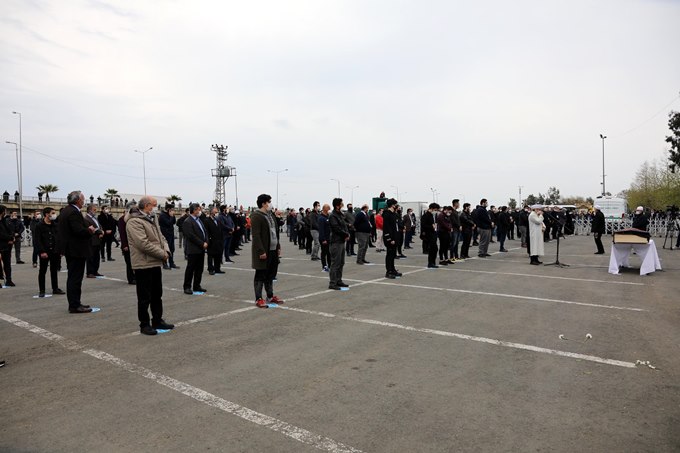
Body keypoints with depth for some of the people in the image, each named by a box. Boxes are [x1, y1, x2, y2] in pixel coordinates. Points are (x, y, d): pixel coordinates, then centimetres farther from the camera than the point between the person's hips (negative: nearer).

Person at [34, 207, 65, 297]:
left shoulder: (55, 226, 10)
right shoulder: (40, 226, -5)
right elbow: (37, 240, -9)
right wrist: (42, 251, -16)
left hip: (55, 252, 5)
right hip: (45, 252, -5)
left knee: (54, 271, 11)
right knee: (42, 271, 4)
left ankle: (55, 289, 19)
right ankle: (42, 291, 11)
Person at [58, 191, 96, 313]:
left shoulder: (65, 211, 13)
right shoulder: (74, 212, -19)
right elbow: (79, 230, -26)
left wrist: (88, 228, 9)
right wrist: (90, 230, -8)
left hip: (70, 249, 11)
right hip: (76, 250, -11)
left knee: (73, 278, 16)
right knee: (75, 278, -5)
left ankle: (74, 303, 24)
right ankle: (75, 306, 0)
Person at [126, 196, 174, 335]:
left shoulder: (153, 219, 14)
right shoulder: (134, 221, -16)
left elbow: (161, 237, 16)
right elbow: (143, 244, -23)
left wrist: (166, 251, -3)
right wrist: (162, 254, -16)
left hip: (156, 263, 9)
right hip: (143, 265, -9)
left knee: (157, 295, 16)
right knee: (145, 297, 2)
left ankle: (157, 321, 28)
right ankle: (144, 325, 13)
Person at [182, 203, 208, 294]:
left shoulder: (199, 220, 16)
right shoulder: (187, 222, -12)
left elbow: (205, 232, 16)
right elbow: (192, 236, -19)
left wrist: (206, 242, -1)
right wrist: (202, 244, -15)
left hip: (201, 249, 8)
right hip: (193, 250, -8)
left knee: (199, 269, 11)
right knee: (190, 269, 1)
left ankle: (197, 286, 21)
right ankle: (187, 287, 10)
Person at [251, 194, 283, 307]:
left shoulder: (270, 215, 15)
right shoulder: (256, 216, -13)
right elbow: (255, 235, -19)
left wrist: (278, 247, 14)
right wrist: (261, 251, -23)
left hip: (273, 251, 9)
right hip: (263, 252, -9)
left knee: (271, 275, 16)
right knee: (260, 275, 1)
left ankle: (270, 296, 28)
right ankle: (258, 299, 10)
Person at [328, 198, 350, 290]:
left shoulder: (341, 215, 16)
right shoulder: (333, 216, -13)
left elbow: (345, 226, 15)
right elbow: (337, 229, -20)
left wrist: (347, 234, -3)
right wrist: (346, 234, -9)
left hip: (342, 241, 10)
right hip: (336, 242, -10)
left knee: (341, 263, 15)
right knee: (335, 263, -7)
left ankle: (338, 280, 24)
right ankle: (332, 283, -3)